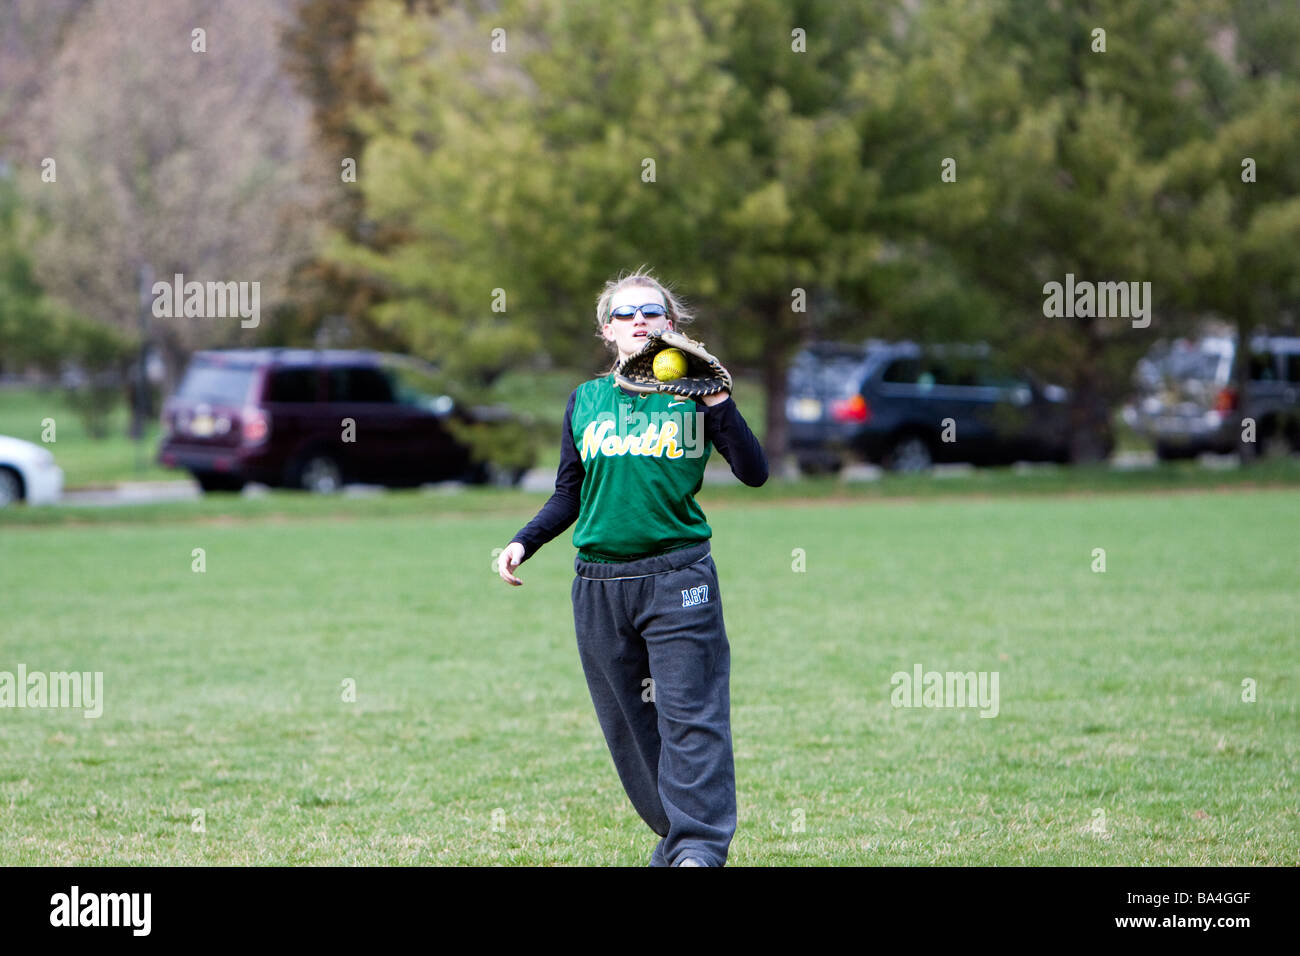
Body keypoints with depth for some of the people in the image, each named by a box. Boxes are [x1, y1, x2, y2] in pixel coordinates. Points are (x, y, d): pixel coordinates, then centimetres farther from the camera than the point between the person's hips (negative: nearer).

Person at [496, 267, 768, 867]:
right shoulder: (585, 400, 12)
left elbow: (754, 473, -4)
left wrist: (717, 403, -13)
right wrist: (523, 542, 4)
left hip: (676, 576, -3)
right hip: (598, 585, 3)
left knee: (690, 716, -11)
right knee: (628, 726, 4)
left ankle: (699, 847, -14)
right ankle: (674, 839, 13)